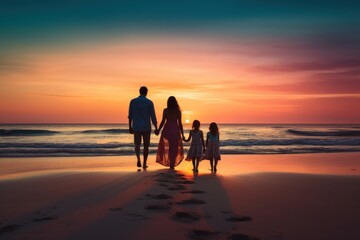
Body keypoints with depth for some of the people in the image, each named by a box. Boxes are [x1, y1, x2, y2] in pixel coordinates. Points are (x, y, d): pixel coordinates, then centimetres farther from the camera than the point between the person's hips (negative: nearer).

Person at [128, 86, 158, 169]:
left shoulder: (133, 101, -1)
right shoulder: (149, 102, -6)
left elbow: (130, 116, 2)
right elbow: (153, 116, -7)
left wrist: (130, 127, 11)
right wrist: (156, 128, 0)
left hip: (136, 127, 1)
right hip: (146, 127, -1)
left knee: (137, 145, 11)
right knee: (146, 146, 13)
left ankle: (138, 159, -16)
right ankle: (144, 164, 15)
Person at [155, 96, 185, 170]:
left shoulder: (165, 110, -3)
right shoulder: (178, 111, -5)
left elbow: (163, 121, -4)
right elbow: (180, 123, -5)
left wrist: (158, 130, 9)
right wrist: (182, 134, 2)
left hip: (167, 129, 1)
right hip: (175, 130, -1)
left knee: (166, 147, 16)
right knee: (174, 148, 7)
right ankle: (172, 164, 6)